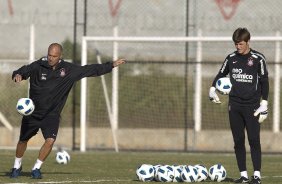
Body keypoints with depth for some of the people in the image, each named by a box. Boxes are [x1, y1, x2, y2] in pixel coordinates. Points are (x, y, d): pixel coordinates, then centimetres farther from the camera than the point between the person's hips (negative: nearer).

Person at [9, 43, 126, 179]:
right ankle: (17, 167, 37)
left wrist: (112, 65, -1)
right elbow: (24, 71, -10)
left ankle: (36, 168, -1)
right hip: (32, 113, 0)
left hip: (52, 115, 0)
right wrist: (17, 75, -35)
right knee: (23, 140, 12)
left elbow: (91, 70, -1)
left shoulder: (70, 70, -7)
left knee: (50, 141, -20)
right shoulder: (38, 66, -11)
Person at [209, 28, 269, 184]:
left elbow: (264, 81, 0)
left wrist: (264, 104, -6)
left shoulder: (258, 59, -2)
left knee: (254, 140, -9)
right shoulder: (231, 58, 8)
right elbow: (221, 75, 21)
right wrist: (212, 89, 4)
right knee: (238, 141, 3)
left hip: (252, 106, -4)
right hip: (235, 106, 4)